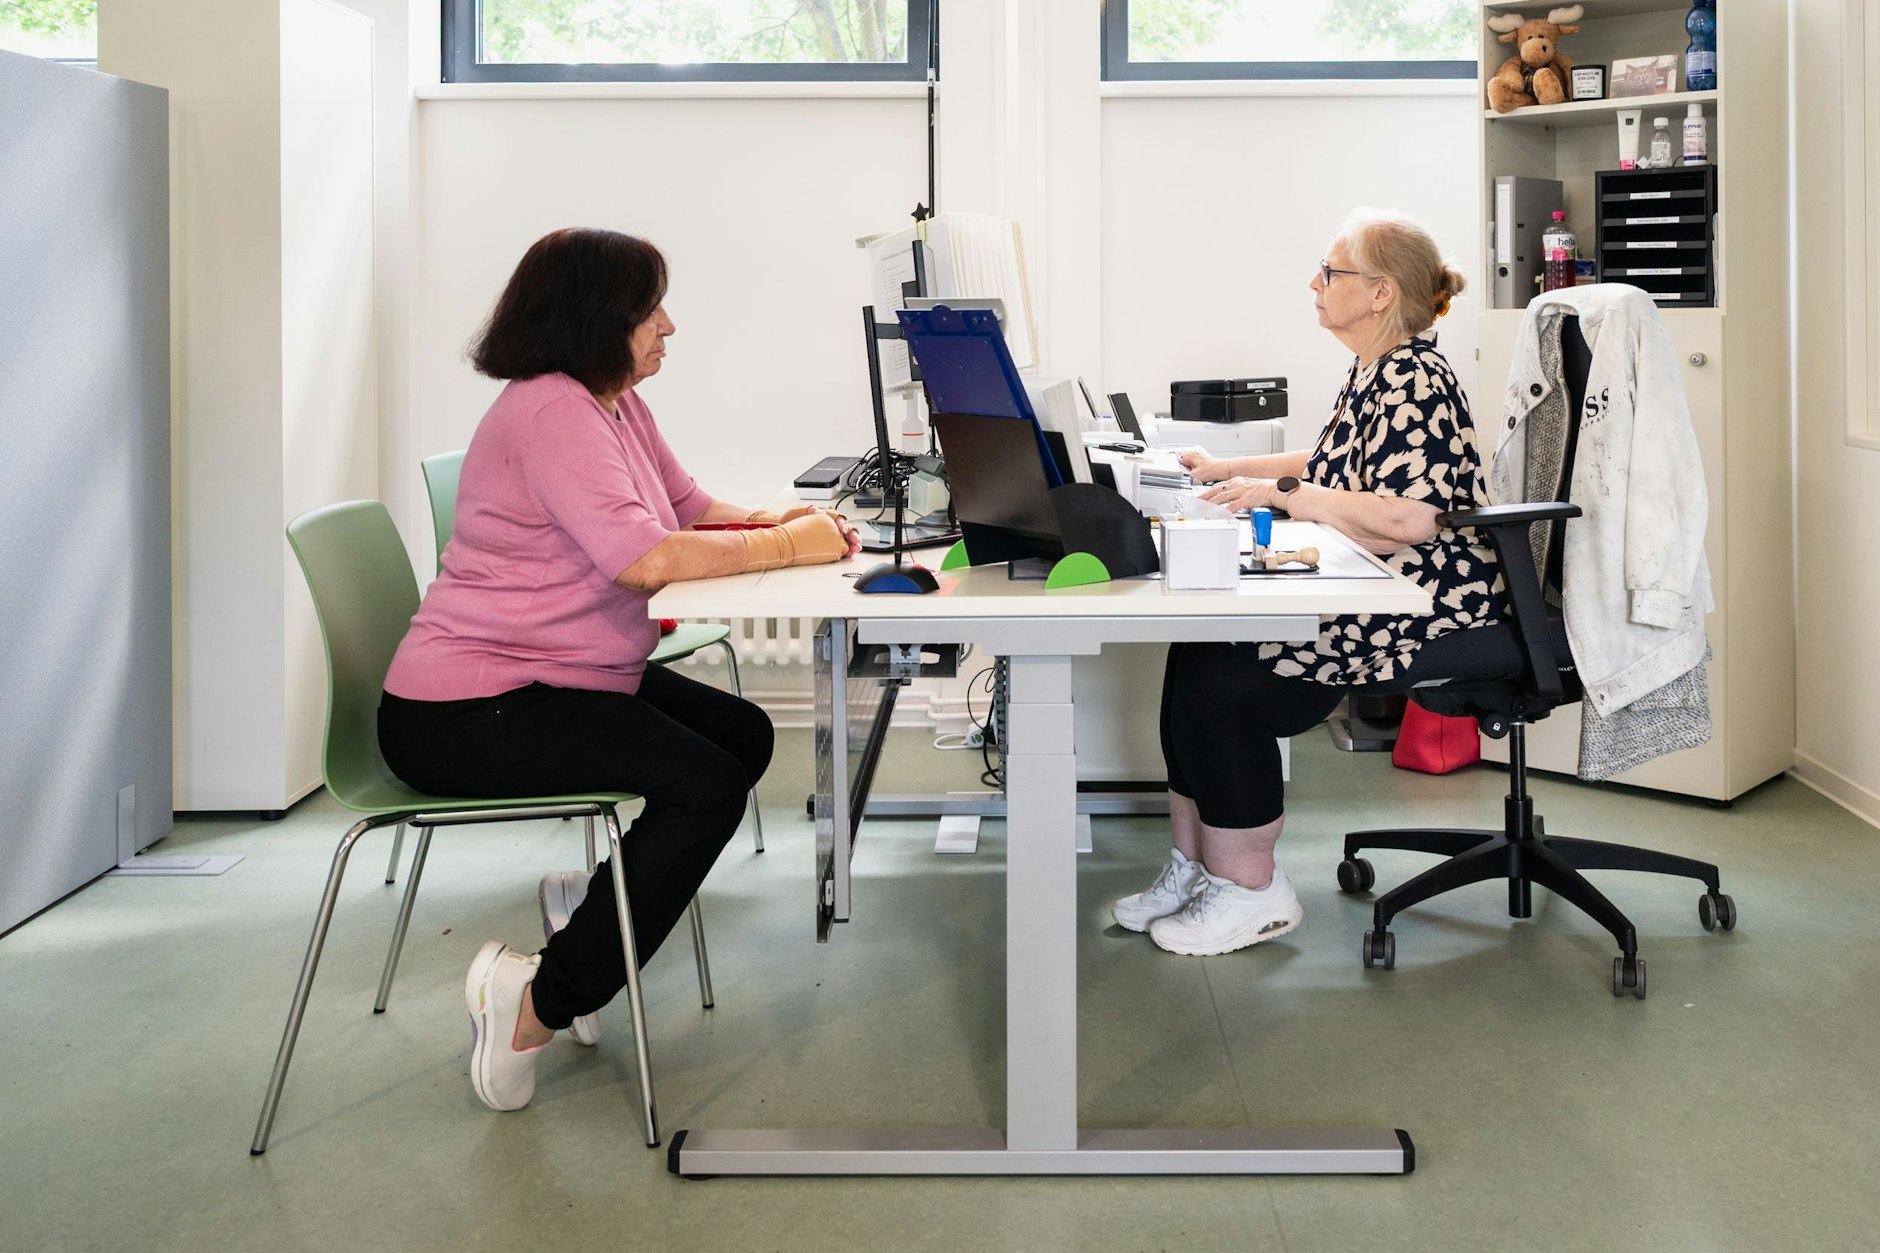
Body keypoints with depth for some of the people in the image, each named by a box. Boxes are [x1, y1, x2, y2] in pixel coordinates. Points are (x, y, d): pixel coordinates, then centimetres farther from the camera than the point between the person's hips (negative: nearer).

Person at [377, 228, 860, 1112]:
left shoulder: (616, 405, 11)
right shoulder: (549, 412, -20)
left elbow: (688, 508, 17)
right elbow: (642, 558, -30)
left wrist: (780, 520, -4)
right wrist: (784, 547, -21)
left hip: (560, 680, 11)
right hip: (462, 713, -10)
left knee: (746, 735, 8)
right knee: (708, 783, -21)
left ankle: (593, 895, 14)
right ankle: (538, 1003, -11)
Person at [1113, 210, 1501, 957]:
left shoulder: (1413, 380, -17)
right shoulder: (1373, 372, 15)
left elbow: (1408, 518, -27)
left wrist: (1283, 492, -21)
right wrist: (1231, 469, 22)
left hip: (1423, 611, -10)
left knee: (1222, 686, -18)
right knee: (1196, 654, -2)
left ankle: (1249, 889, -3)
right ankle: (1197, 864, 8)